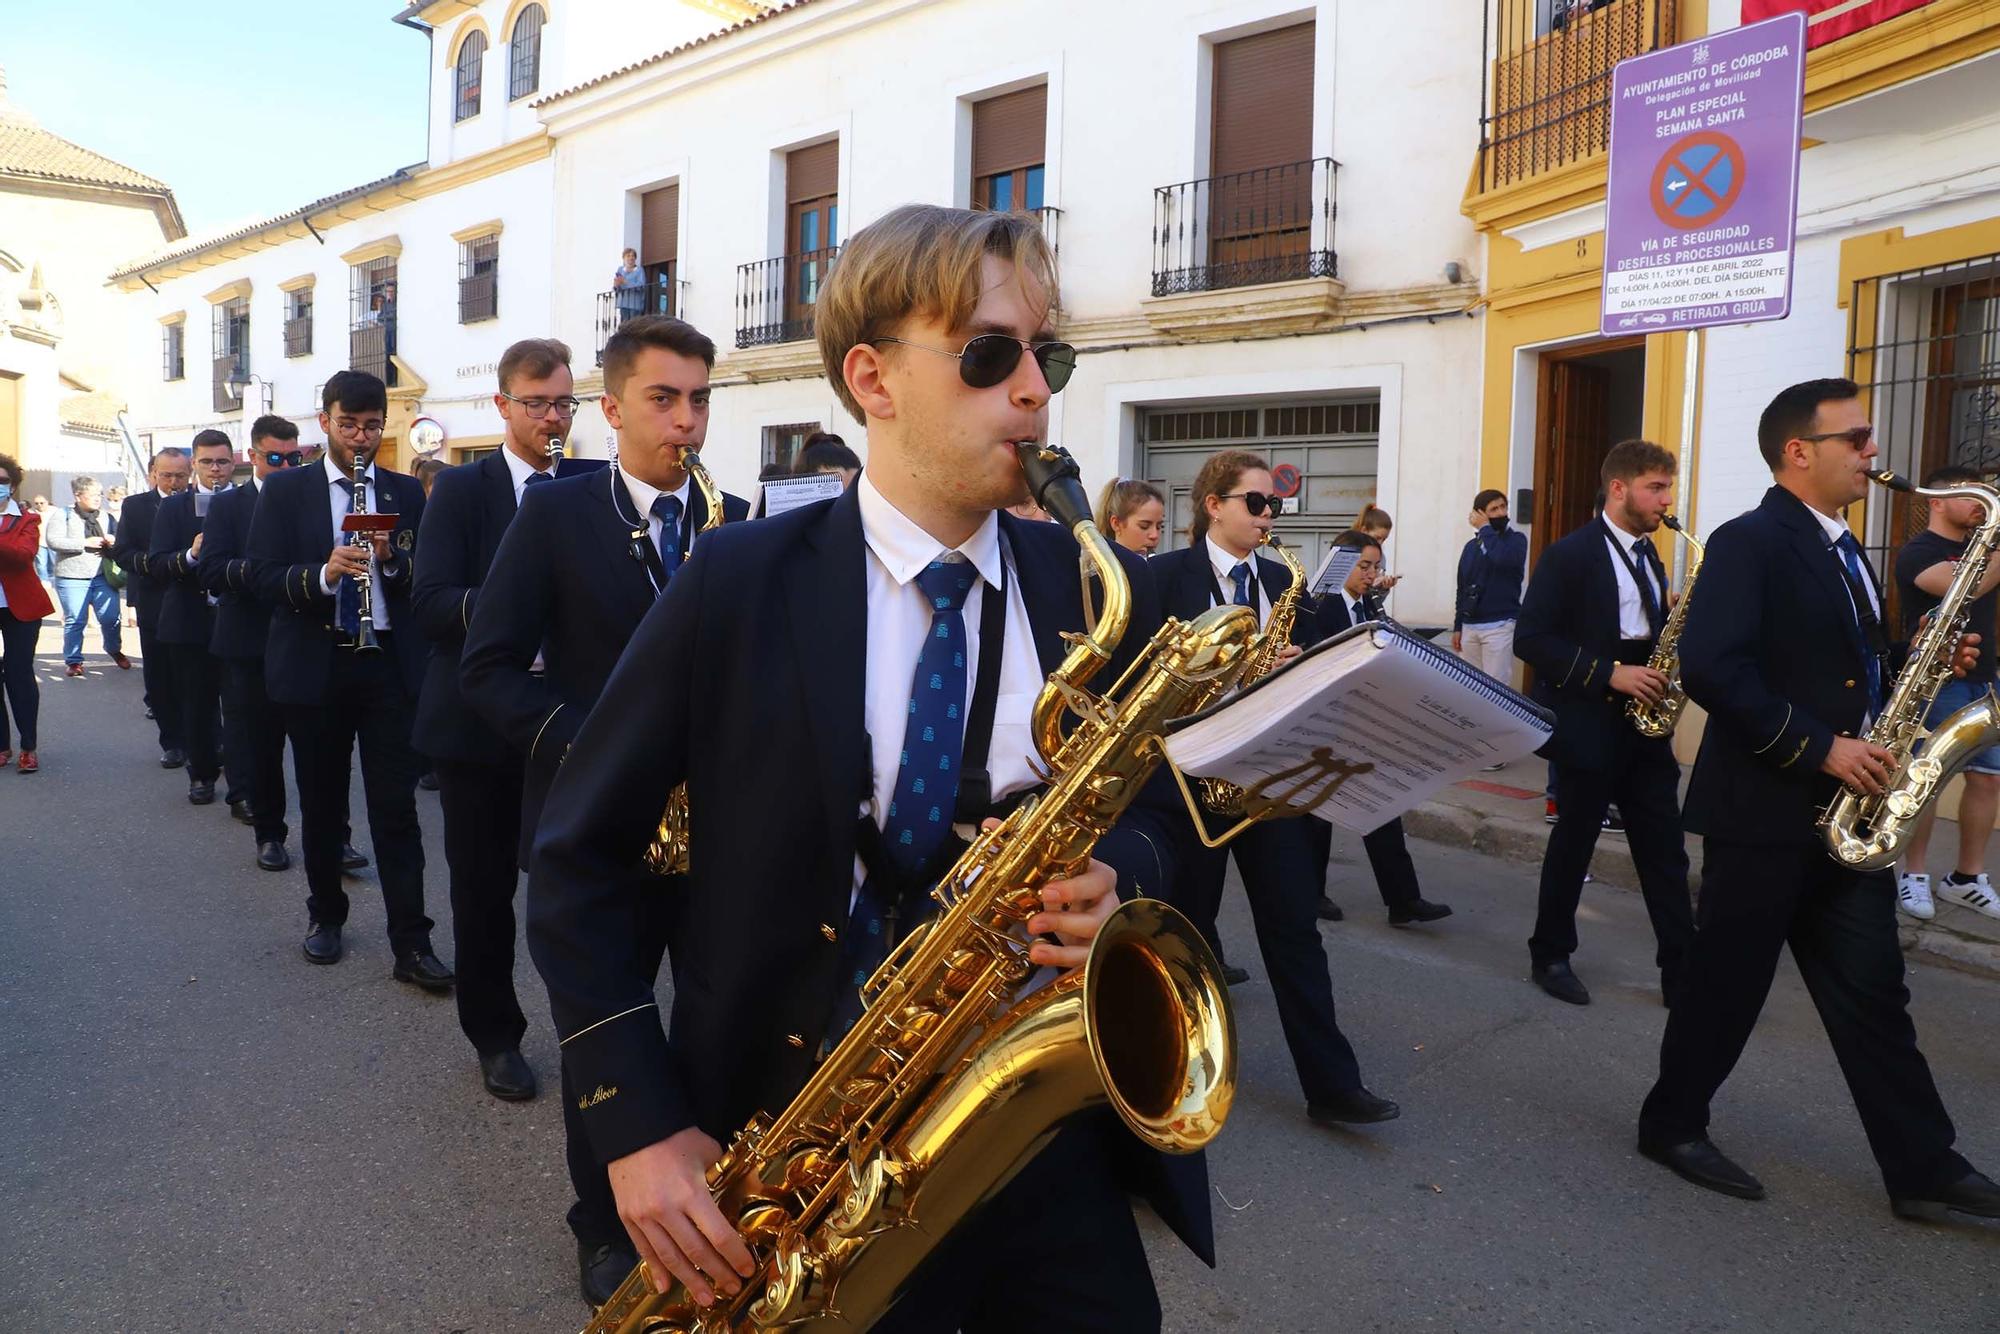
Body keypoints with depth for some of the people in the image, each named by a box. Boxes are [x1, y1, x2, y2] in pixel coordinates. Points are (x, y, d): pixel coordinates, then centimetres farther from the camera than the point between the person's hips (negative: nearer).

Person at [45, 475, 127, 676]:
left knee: (111, 618, 0)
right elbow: (53, 541, -11)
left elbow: (121, 540, 19)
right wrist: (85, 543, -15)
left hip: (102, 577, 3)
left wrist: (114, 541, -5)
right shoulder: (63, 515, 0)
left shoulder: (106, 517, 11)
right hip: (72, 579, -3)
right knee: (75, 621, -1)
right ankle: (73, 660, 14)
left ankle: (114, 649, 26)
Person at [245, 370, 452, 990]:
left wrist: (391, 559, -16)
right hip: (314, 665, 0)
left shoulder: (407, 492, 7)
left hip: (388, 664, 0)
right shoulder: (284, 490, 4)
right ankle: (326, 913, 32)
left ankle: (410, 943, 0)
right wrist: (323, 573, -22)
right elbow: (262, 577, -5)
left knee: (396, 805, -3)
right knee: (321, 802, 13)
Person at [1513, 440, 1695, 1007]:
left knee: (1665, 850, 5)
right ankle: (1550, 956, 20)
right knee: (1573, 845, 4)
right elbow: (1530, 640, -16)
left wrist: (1676, 618, -2)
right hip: (1589, 726, -7)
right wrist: (1609, 674, -21)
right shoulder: (1570, 554, -11)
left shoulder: (1647, 554, 13)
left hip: (1646, 725, 7)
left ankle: (1682, 970, 10)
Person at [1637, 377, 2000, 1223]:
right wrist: (1820, 748, -22)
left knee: (1873, 993, 11)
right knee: (1728, 983, 4)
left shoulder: (1844, 554, 16)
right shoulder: (1749, 543, -13)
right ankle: (1671, 1124, 21)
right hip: (1764, 809, -8)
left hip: (1843, 808, 8)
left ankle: (1924, 1169, 18)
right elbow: (1710, 670, -24)